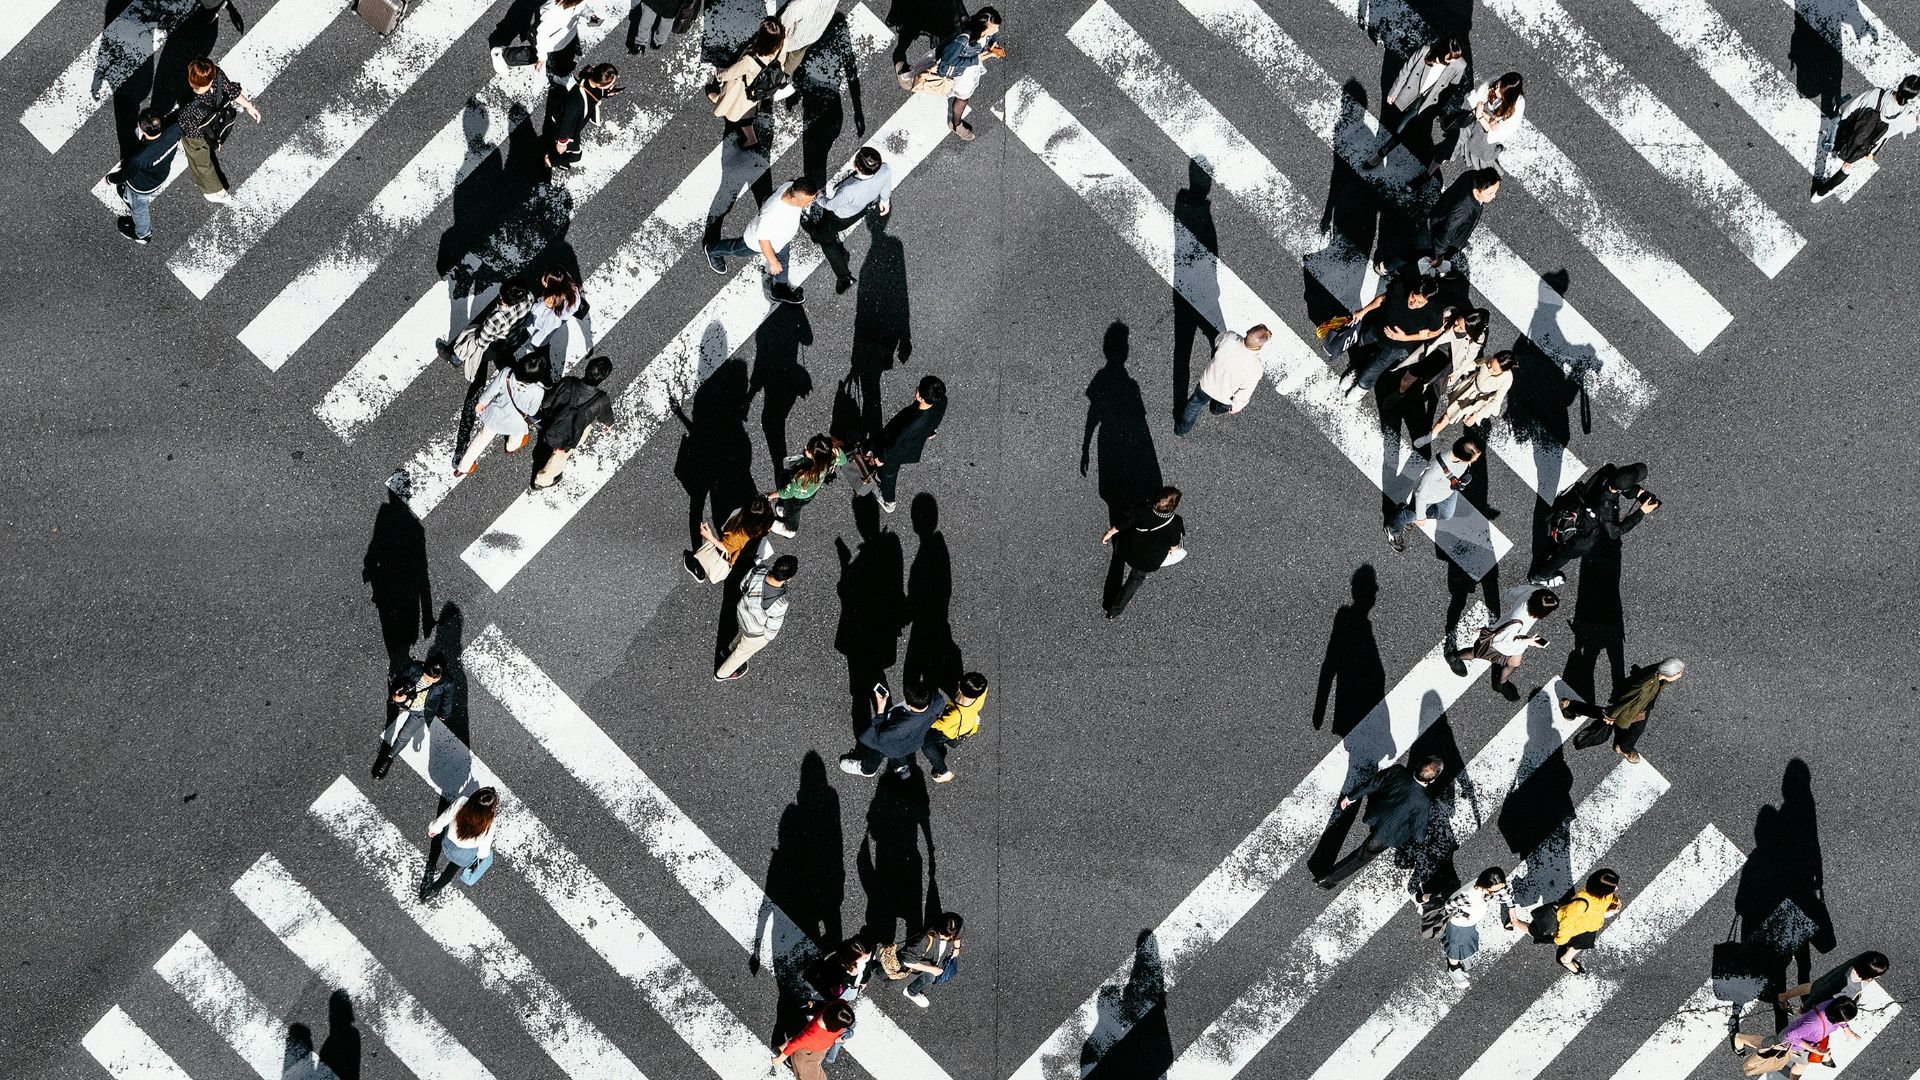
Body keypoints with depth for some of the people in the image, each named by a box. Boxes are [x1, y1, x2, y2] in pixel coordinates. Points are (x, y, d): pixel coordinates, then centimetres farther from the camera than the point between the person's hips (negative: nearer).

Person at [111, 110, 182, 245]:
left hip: (142, 187, -4)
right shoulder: (174, 131, -37)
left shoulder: (139, 159, -48)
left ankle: (143, 235, 61)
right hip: (161, 176, 5)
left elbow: (125, 175, -23)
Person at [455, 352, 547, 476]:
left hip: (494, 415, 2)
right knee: (516, 437, 36)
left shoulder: (506, 373, -32)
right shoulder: (538, 392, -37)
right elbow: (531, 411, -16)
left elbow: (491, 391, -14)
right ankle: (513, 447, 69)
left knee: (483, 437, 28)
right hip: (515, 424, -2)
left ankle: (463, 467, 42)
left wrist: (481, 403, 6)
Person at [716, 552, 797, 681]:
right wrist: (769, 637, -1)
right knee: (744, 651, 28)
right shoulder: (779, 604, -44)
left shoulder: (758, 571, -32)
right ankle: (722, 674, 55)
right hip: (755, 631, -4)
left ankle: (733, 647, 69)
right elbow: (771, 628, -25)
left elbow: (744, 585, -8)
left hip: (742, 611, 4)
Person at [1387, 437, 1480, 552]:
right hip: (1429, 496, -5)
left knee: (1445, 514, 30)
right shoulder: (1434, 472, -49)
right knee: (1411, 514, 24)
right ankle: (1394, 531, 56)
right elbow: (1421, 495, -29)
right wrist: (1420, 517, -13)